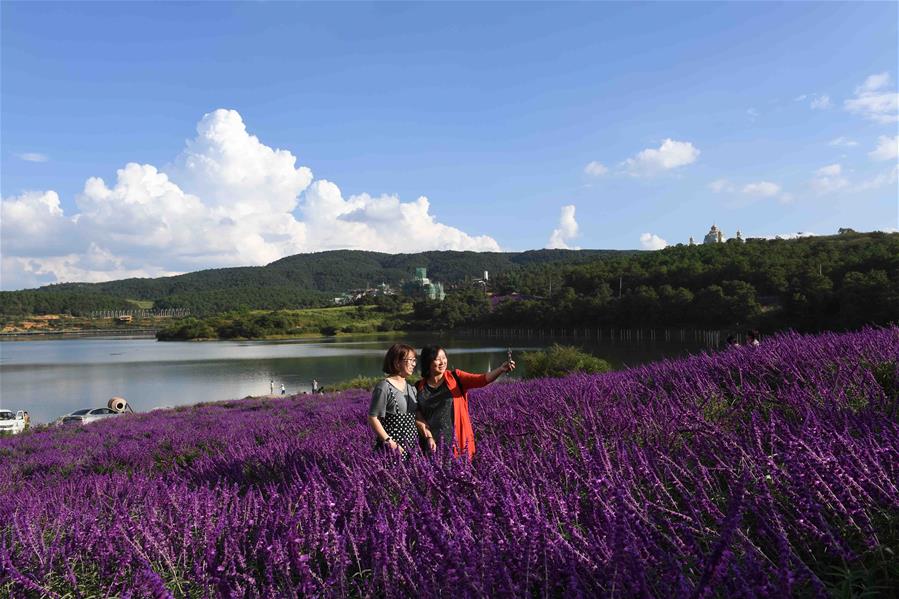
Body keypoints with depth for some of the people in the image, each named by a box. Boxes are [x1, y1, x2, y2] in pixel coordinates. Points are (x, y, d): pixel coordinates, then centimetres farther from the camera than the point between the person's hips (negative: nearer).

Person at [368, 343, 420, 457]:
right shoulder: (384, 388, -11)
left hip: (412, 446, 7)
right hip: (392, 448, -7)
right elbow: (373, 418, -12)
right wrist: (389, 442, -17)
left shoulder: (411, 388, 12)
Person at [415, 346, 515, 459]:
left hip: (457, 441, -1)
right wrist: (428, 437, -10)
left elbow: (481, 380, -15)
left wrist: (501, 369, -30)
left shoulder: (456, 378, -1)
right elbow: (418, 416, 3)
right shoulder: (420, 387, 2)